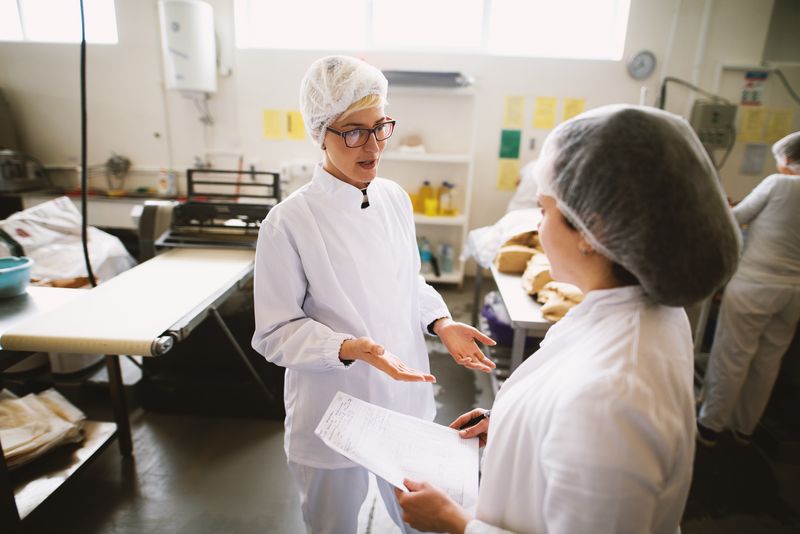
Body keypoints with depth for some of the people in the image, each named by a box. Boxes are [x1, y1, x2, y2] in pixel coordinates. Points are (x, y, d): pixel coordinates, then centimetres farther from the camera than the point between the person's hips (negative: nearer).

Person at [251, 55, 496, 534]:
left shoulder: (395, 198, -2)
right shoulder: (290, 222, -18)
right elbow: (276, 332, -13)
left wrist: (442, 323, -8)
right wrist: (349, 348, -28)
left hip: (406, 400, 5)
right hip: (333, 415, -4)